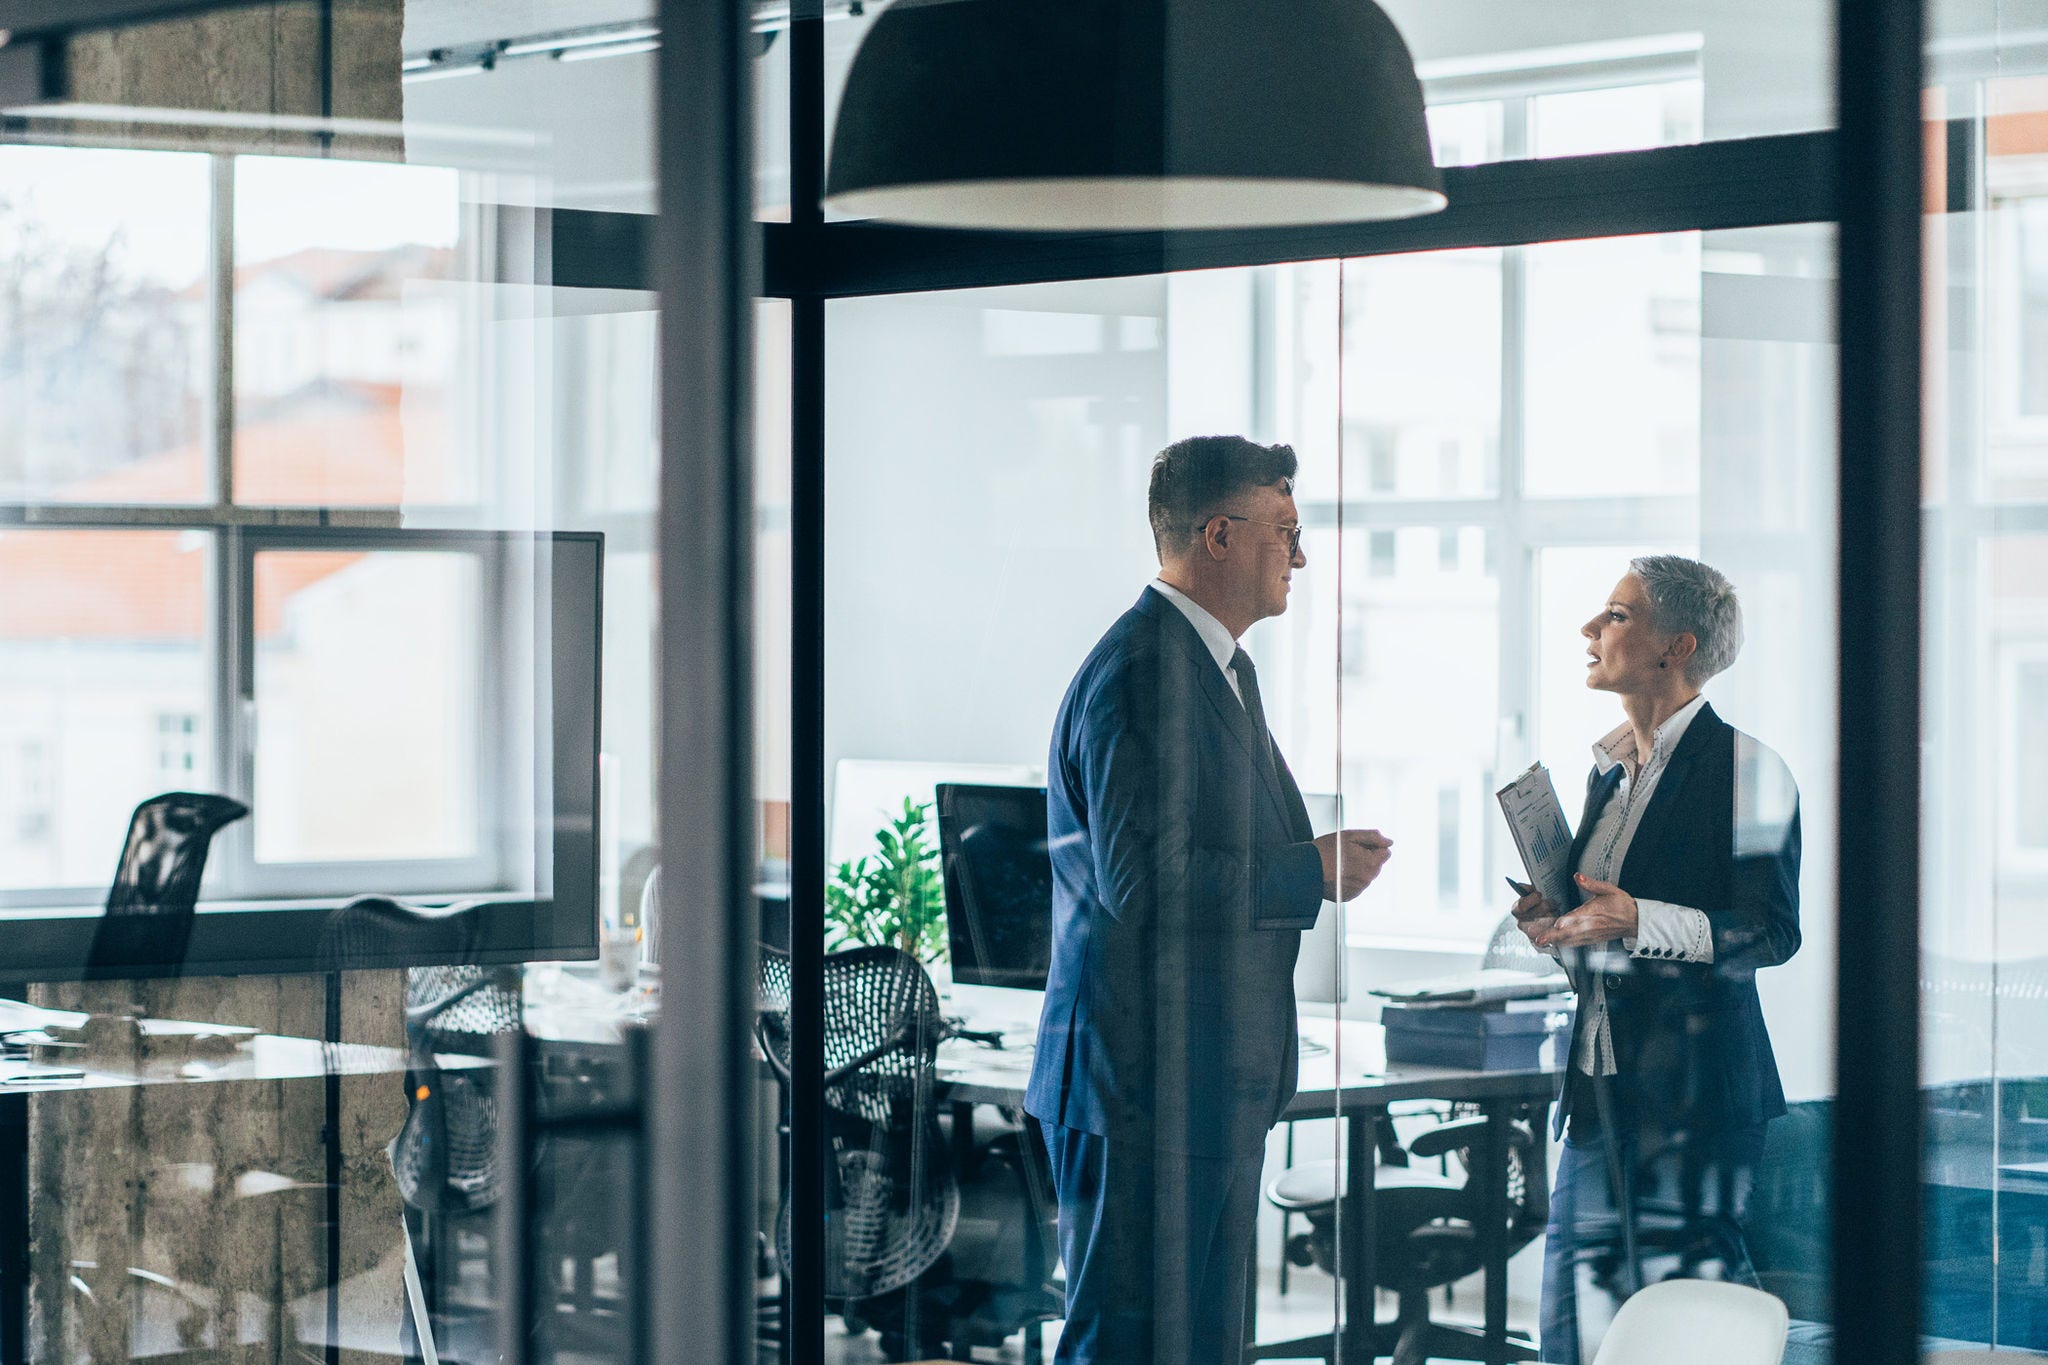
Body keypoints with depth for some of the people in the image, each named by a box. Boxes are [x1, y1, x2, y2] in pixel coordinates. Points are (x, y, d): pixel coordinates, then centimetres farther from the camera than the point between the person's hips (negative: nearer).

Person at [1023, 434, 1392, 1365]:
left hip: (1219, 1079, 11)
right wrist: (1315, 872, -15)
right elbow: (1141, 875, -25)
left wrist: (1324, 858, 8)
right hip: (1144, 1084, -11)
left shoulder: (1226, 667, 19)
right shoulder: (1138, 671, -16)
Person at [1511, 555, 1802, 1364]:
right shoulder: (1609, 771, 17)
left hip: (1697, 1093, -8)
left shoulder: (1744, 768, -8)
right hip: (1600, 1089, 8)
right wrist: (1556, 923, 6)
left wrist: (1637, 922, -25)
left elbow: (1774, 932, -15)